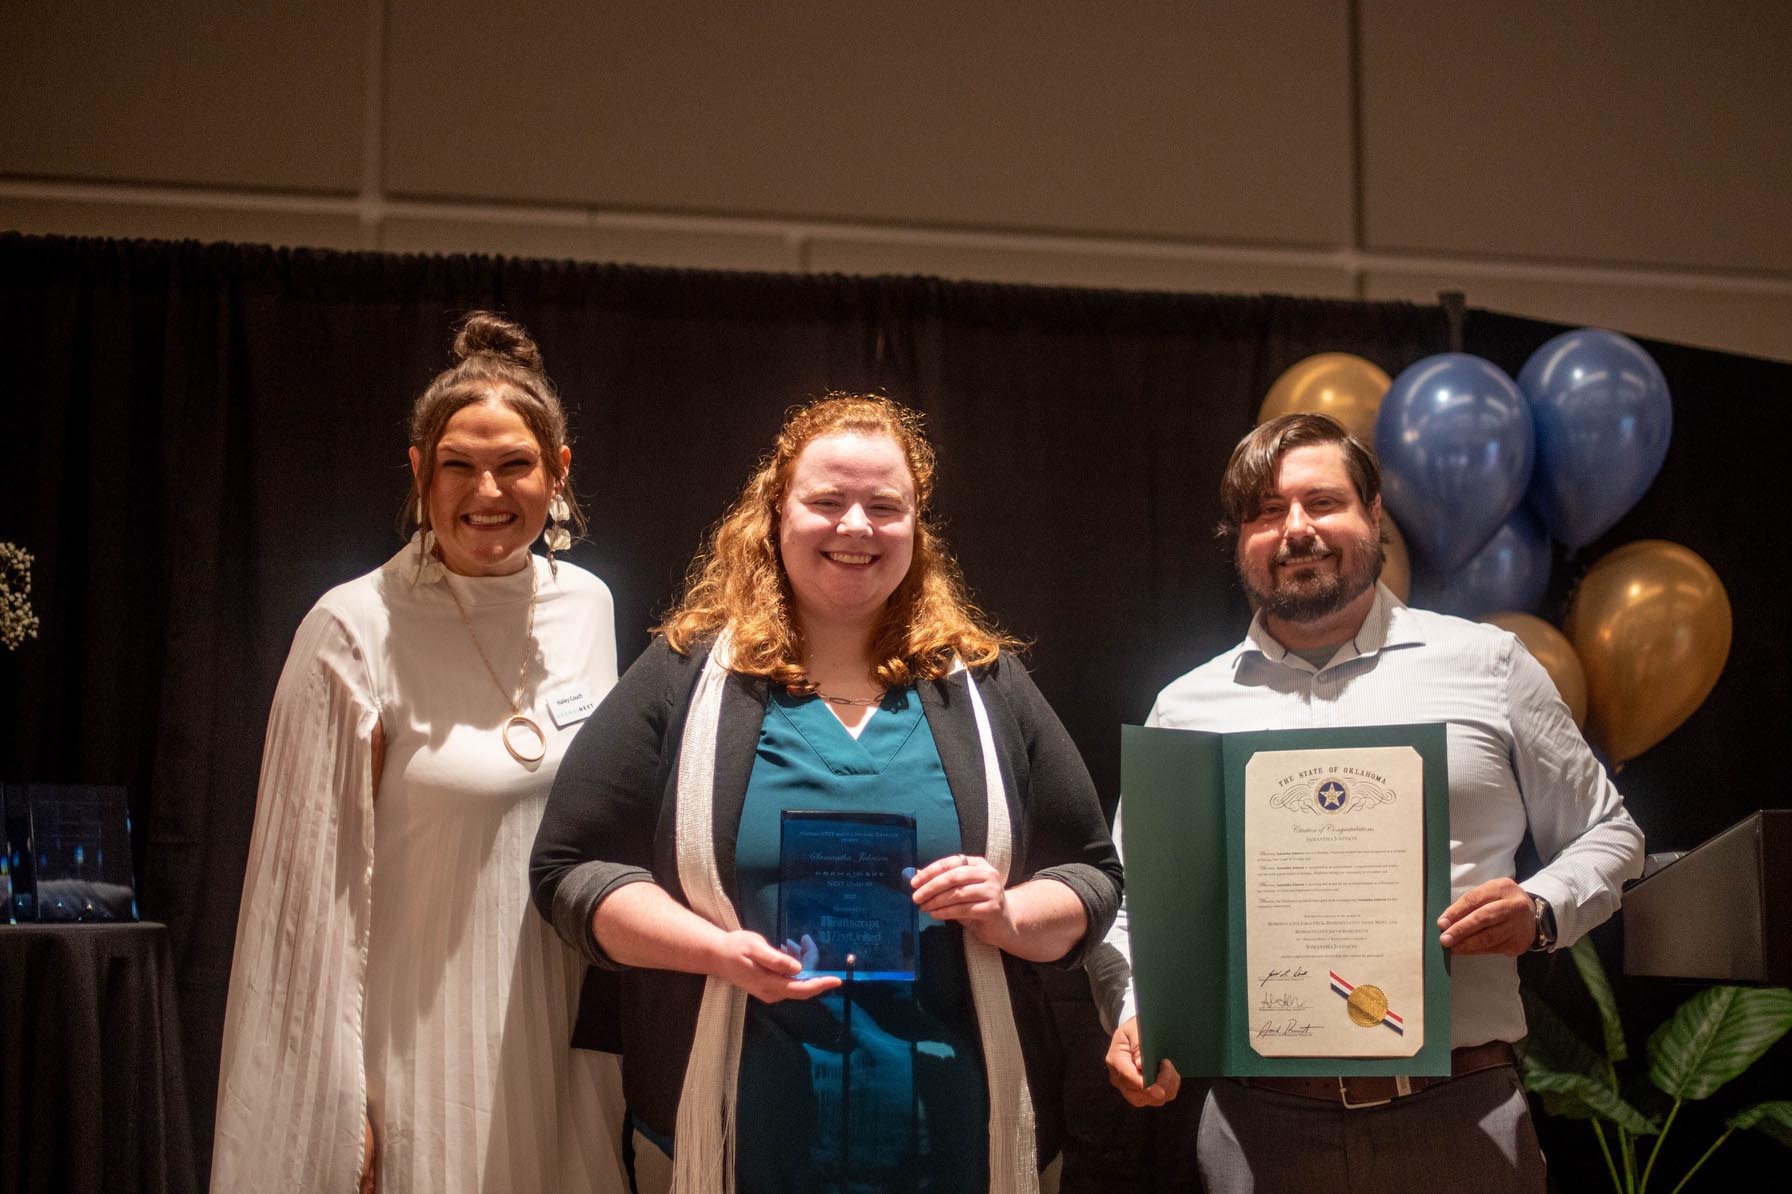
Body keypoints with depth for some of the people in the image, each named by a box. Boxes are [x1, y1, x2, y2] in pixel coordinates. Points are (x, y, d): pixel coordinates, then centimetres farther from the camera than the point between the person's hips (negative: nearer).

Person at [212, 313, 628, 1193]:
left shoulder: (585, 605, 3)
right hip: (426, 1044, -5)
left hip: (566, 1029, 5)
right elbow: (318, 884, -11)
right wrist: (341, 1103, -11)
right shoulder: (356, 631, -13)